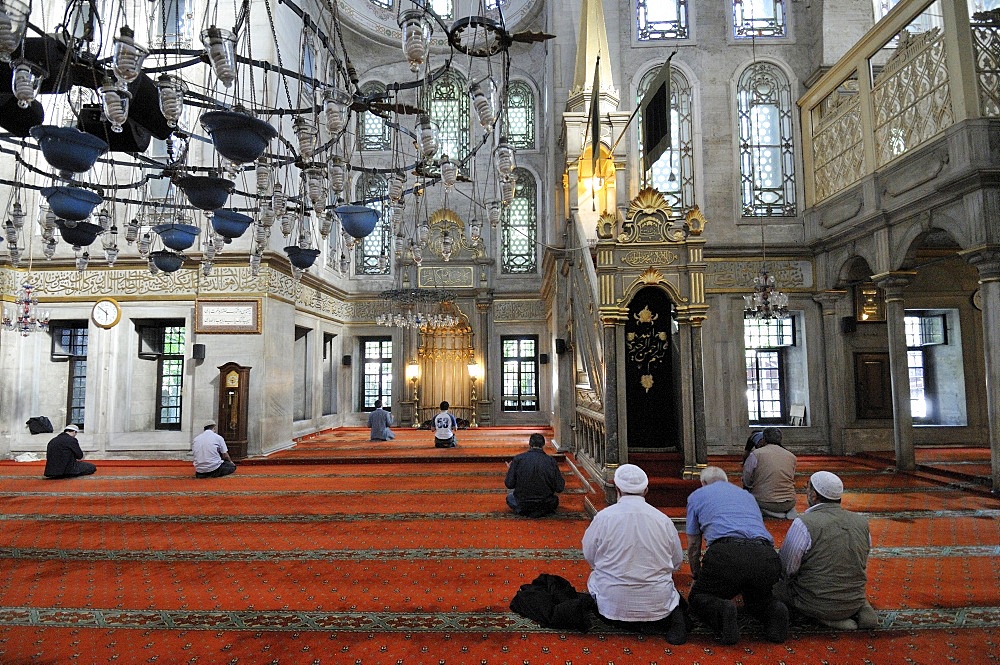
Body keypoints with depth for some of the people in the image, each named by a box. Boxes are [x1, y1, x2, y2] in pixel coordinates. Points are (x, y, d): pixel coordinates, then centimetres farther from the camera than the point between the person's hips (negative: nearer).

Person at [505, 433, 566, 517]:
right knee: (555, 497, 34)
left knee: (510, 496, 31)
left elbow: (509, 484, -7)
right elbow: (559, 488, -5)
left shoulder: (518, 459, -10)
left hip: (523, 507, 0)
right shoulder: (551, 461, -8)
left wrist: (509, 471, 13)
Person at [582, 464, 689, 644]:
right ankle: (668, 618, 4)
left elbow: (589, 555, 2)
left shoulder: (603, 517, -11)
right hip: (658, 602, 2)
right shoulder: (663, 520, -5)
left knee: (594, 579, 28)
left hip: (613, 604, -2)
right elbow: (677, 561, 8)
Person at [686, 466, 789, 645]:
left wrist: (697, 574, 45)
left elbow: (693, 544, 27)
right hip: (766, 559, 5)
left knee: (697, 597, 19)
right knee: (756, 598, 34)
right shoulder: (747, 495, 34)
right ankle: (773, 610, 1)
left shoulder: (696, 495, 24)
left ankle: (721, 611, -13)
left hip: (726, 553, -4)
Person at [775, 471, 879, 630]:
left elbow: (786, 568, -13)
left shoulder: (803, 524, -20)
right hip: (856, 600, 7)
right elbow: (863, 565, 11)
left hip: (817, 604, -7)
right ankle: (861, 609, 8)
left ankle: (824, 617, -3)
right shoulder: (861, 522, 0)